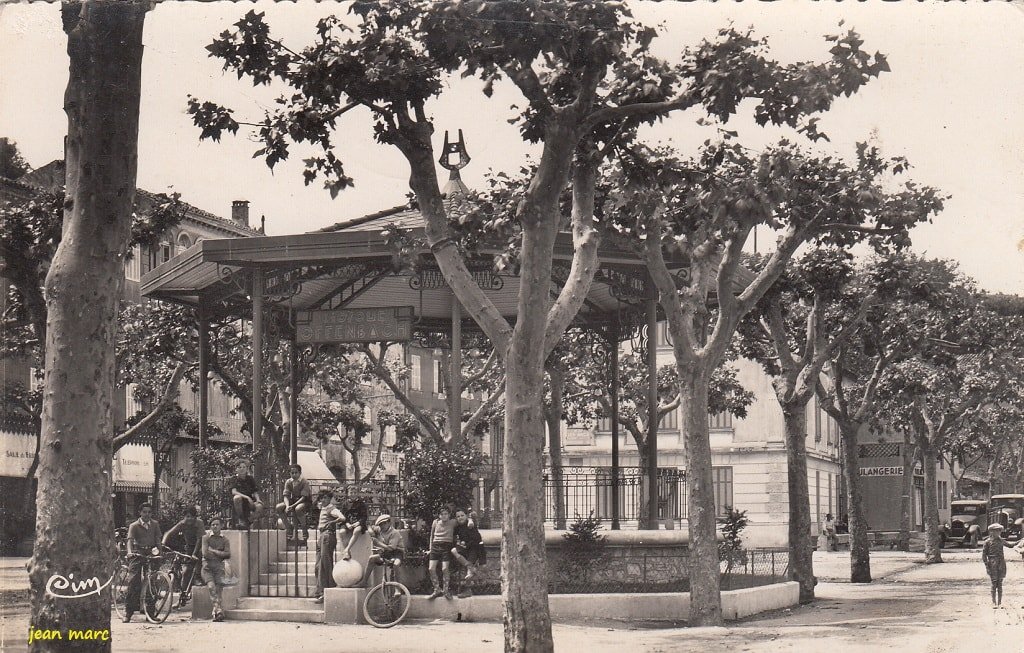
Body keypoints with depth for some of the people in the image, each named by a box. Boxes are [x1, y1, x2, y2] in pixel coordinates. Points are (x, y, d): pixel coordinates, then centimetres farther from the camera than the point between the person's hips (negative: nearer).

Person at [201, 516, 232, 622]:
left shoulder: (224, 540, 16)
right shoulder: (206, 538, 9)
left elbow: (228, 555, 1)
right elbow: (205, 554, -4)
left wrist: (213, 551, -2)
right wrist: (220, 554, 4)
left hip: (219, 567, 2)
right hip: (207, 567, -2)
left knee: (218, 589, -14)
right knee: (211, 587, -24)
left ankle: (216, 613, -17)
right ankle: (219, 610, -34)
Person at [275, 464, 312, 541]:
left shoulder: (304, 482, -15)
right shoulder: (288, 482, -1)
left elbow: (303, 497, -22)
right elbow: (286, 496, -5)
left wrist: (293, 506, -32)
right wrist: (287, 506, -26)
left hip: (305, 501, -6)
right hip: (293, 501, 6)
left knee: (298, 509, -41)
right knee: (278, 507, -19)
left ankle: (304, 529, -19)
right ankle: (289, 527, -2)